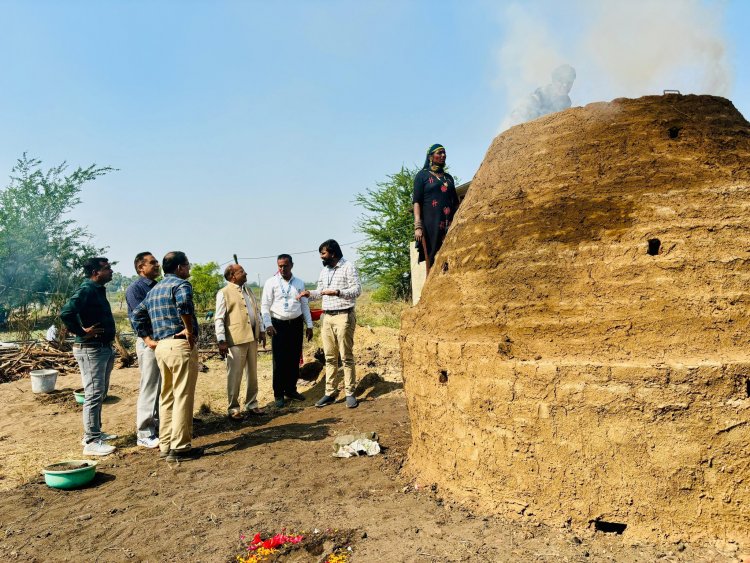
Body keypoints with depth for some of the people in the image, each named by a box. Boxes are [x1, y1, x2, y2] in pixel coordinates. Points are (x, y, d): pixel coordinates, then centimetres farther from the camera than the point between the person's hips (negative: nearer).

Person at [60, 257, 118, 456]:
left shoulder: (98, 290, 14)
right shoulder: (86, 290, -16)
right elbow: (66, 313, -29)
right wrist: (83, 332, -20)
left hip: (104, 349, 10)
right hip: (91, 350, -10)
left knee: (100, 394, 18)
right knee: (94, 395, -6)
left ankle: (95, 432, 30)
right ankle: (91, 442, -1)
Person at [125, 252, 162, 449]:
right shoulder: (135, 288, -6)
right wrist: (148, 339, -26)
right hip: (149, 342, -7)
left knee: (163, 388, 13)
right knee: (149, 388, -3)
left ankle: (158, 426, 24)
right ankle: (144, 434, 5)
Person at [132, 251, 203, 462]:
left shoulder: (154, 289, 19)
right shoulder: (181, 284, -8)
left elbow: (137, 315, 21)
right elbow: (183, 303, -30)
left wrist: (148, 338, 18)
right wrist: (190, 330, -20)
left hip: (161, 346, 9)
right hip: (180, 345, -9)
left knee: (167, 397, 15)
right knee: (183, 397, -3)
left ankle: (165, 445, 21)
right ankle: (180, 448, 1)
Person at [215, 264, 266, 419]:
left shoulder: (248, 291, 16)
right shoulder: (224, 293, -6)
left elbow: (257, 312, 21)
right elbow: (219, 319, -10)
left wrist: (262, 330, 14)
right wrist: (221, 341, -16)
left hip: (252, 337, 7)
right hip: (235, 339, -7)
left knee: (252, 373, 13)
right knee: (234, 375, 0)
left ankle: (252, 405, 24)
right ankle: (233, 409, 11)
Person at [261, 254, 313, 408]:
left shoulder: (299, 283, 8)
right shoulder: (271, 283, -2)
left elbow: (305, 306, 11)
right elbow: (265, 306, -5)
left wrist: (309, 325, 7)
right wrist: (268, 325, -15)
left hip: (296, 324, 3)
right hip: (278, 325, -3)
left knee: (294, 359, 10)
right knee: (279, 360, 1)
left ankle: (291, 390, 25)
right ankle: (279, 394, 11)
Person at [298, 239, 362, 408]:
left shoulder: (348, 267, -5)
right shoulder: (324, 270, 16)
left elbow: (357, 290, -12)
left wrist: (337, 292, -23)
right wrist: (309, 293, 4)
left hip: (344, 316, -6)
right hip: (327, 317, 6)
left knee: (346, 357, -1)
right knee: (330, 358, 7)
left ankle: (350, 393, 5)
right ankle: (329, 393, 12)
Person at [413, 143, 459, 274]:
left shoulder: (448, 177, 21)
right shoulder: (422, 175, 7)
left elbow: (455, 202, 22)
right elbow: (416, 201, -2)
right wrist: (417, 226, -14)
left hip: (449, 224, 5)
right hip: (430, 224, -4)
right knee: (432, 263, -9)